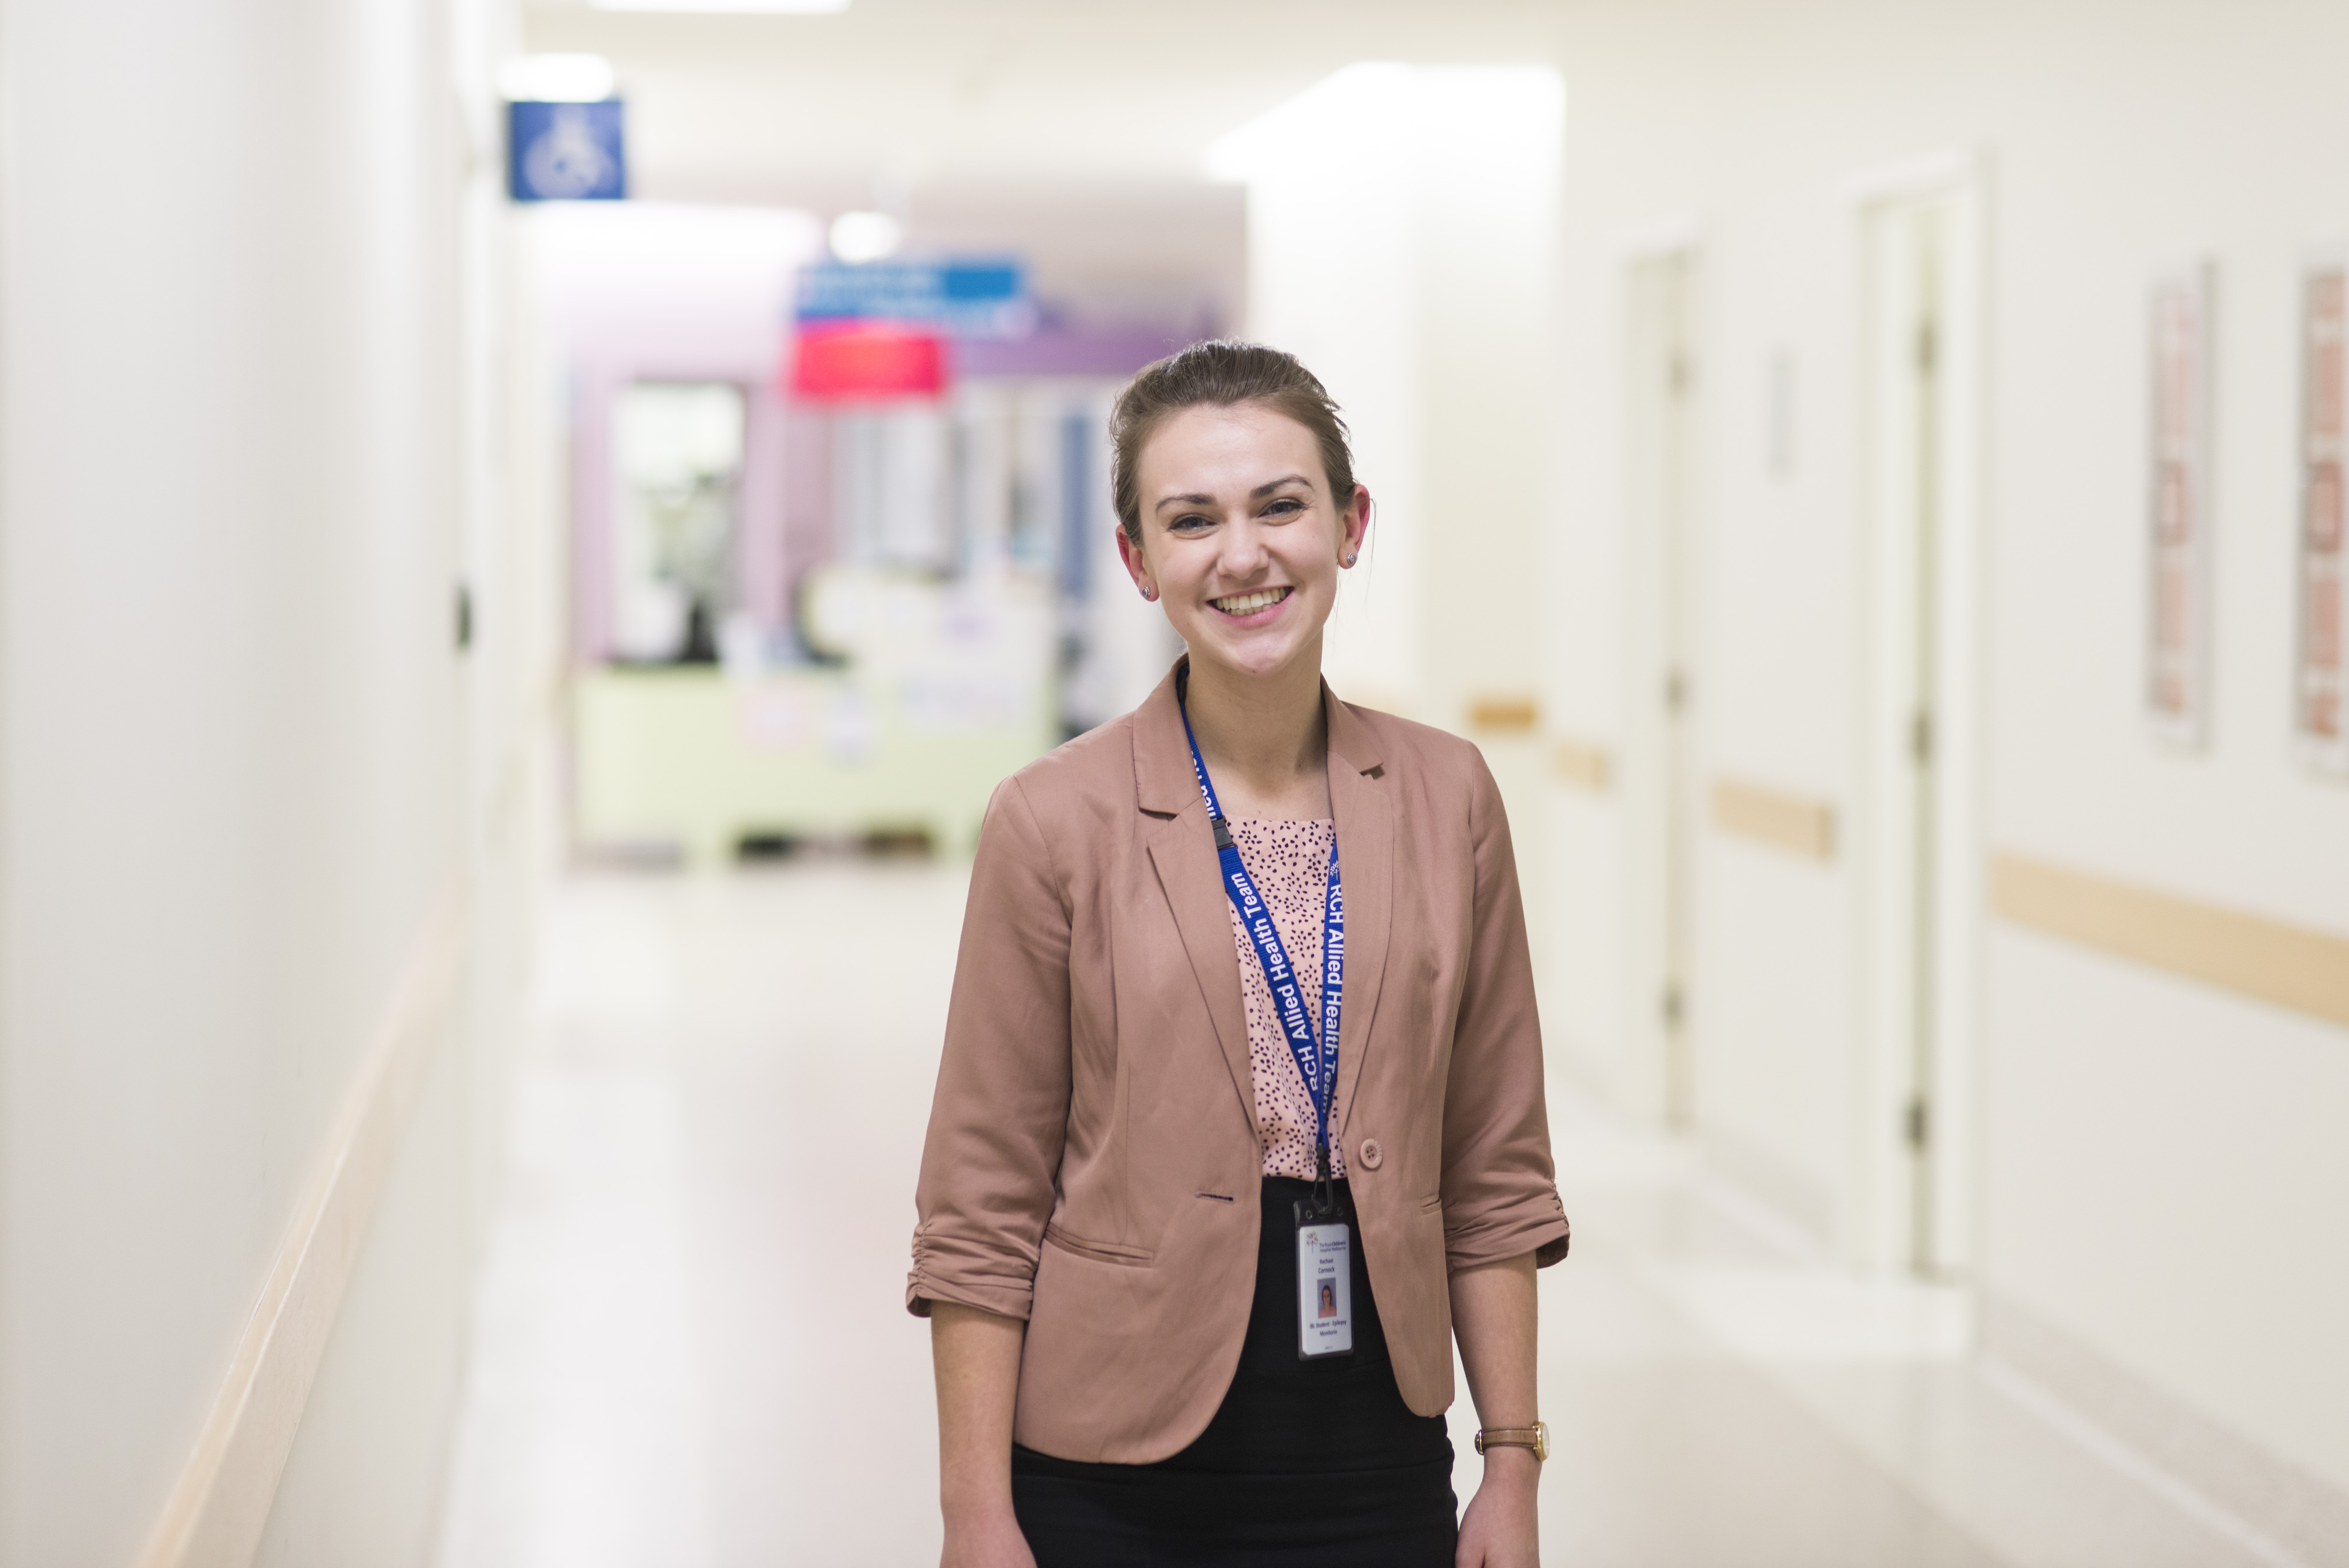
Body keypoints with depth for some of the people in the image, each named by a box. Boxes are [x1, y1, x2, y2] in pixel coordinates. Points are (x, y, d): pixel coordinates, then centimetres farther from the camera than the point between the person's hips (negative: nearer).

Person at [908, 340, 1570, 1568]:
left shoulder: (1447, 799, 2)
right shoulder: (1054, 822, -8)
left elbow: (1493, 1173, 6)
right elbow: (981, 1214, -6)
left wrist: (1513, 1464, 3)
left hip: (1380, 1468, 3)